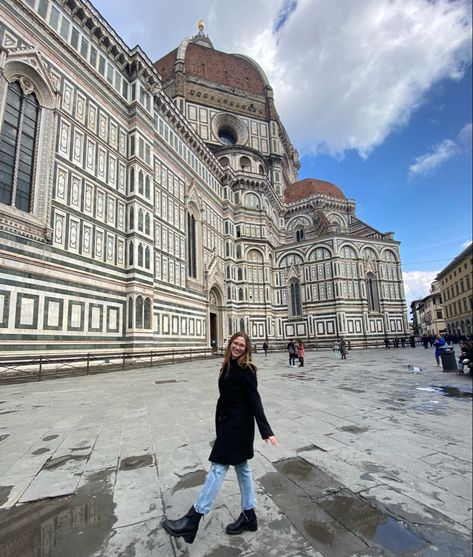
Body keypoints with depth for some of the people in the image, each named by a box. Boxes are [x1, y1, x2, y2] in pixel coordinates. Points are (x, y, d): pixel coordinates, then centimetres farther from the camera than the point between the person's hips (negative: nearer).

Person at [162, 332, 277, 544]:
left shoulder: (246, 370, -17)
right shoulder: (228, 367, 6)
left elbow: (255, 401, -19)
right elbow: (226, 397, 10)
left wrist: (266, 431, -22)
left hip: (238, 426, -9)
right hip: (229, 423, 9)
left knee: (218, 467, -1)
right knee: (241, 467, 17)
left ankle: (193, 519, 8)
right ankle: (248, 515, 32)